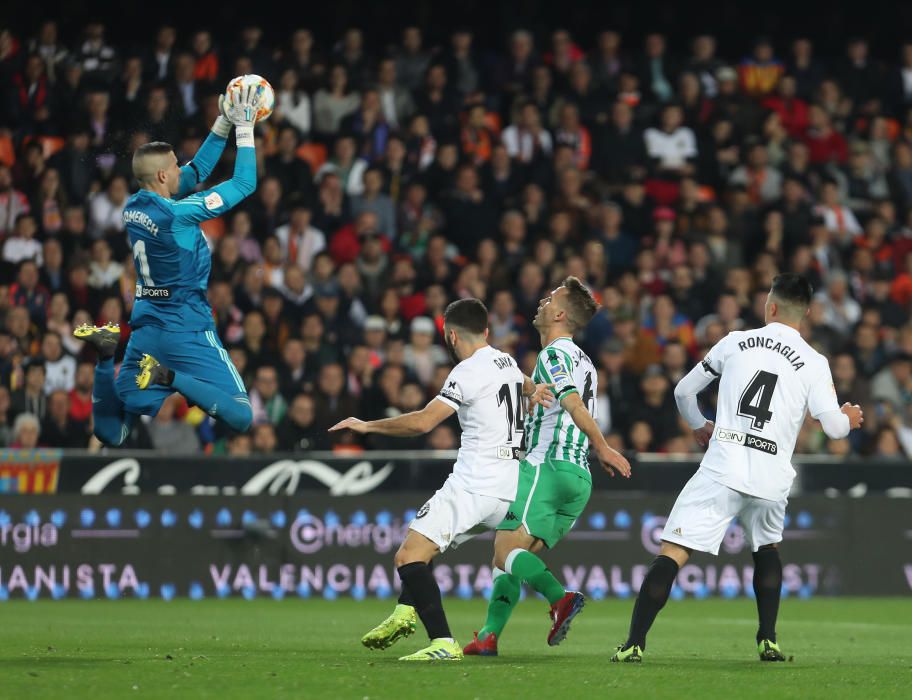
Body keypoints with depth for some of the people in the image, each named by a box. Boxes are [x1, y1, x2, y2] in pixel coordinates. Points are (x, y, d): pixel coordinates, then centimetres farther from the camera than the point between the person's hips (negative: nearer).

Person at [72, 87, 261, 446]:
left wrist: (223, 124, 12)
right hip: (186, 329, -7)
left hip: (146, 327, 7)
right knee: (240, 416, -6)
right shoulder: (177, 213, -18)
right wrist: (244, 127, -4)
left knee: (111, 434, 12)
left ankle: (105, 357, -13)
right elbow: (244, 184, -11)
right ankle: (171, 377, -22)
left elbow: (197, 171, 15)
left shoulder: (133, 207, 3)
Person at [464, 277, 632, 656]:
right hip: (579, 477, 9)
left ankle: (560, 598, -34)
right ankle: (489, 635, 0)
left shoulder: (554, 354, -7)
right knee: (518, 555, 8)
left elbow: (572, 401, -22)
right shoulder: (584, 362, 22)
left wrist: (602, 448, -29)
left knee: (506, 550, -14)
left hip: (546, 468, -9)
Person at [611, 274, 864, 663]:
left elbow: (684, 391, 17)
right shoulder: (814, 364, 4)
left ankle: (635, 643, -17)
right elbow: (834, 427, -1)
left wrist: (699, 425, 38)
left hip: (722, 469, -2)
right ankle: (768, 641, 20)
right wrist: (849, 419, 24)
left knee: (673, 553, -6)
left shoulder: (736, 342, 8)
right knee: (767, 548, 29)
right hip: (772, 479, 2)